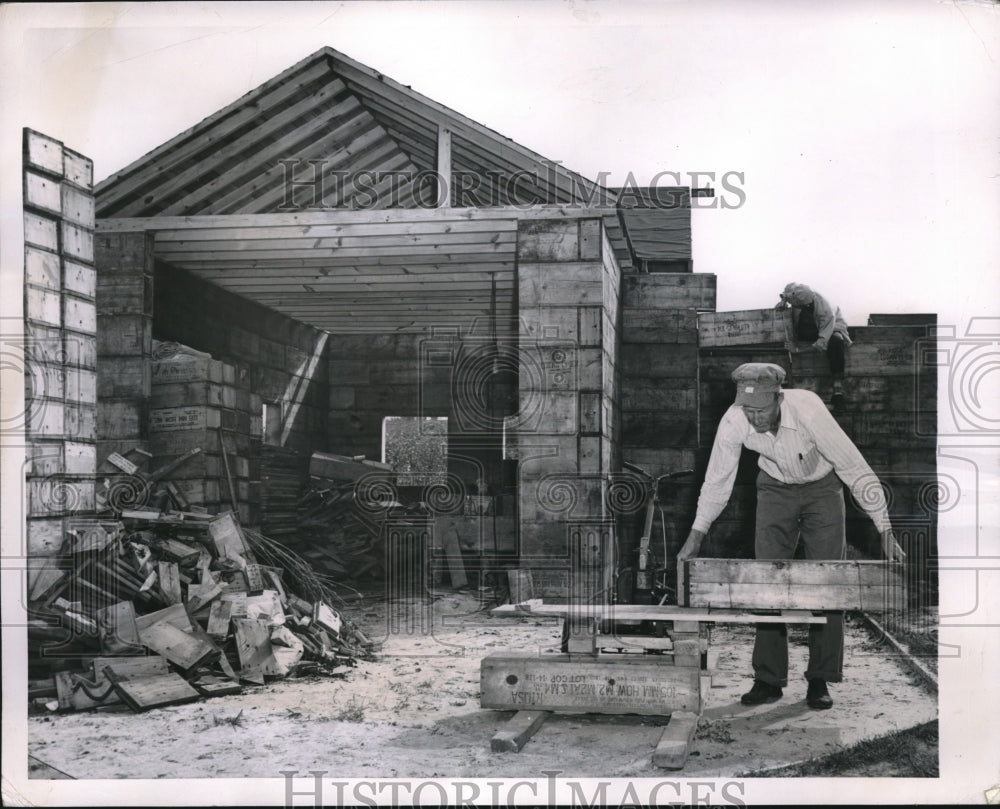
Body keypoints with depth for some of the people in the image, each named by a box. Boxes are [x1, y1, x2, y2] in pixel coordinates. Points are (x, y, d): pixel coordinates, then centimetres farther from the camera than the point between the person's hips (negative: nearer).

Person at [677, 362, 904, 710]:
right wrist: (696, 534, -10)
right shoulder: (733, 422, -27)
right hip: (775, 489, 2)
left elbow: (854, 468, -30)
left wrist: (885, 531, -30)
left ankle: (820, 681, 3)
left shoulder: (808, 410, -36)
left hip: (822, 488, -2)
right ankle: (768, 679, 3)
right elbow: (717, 480, -10)